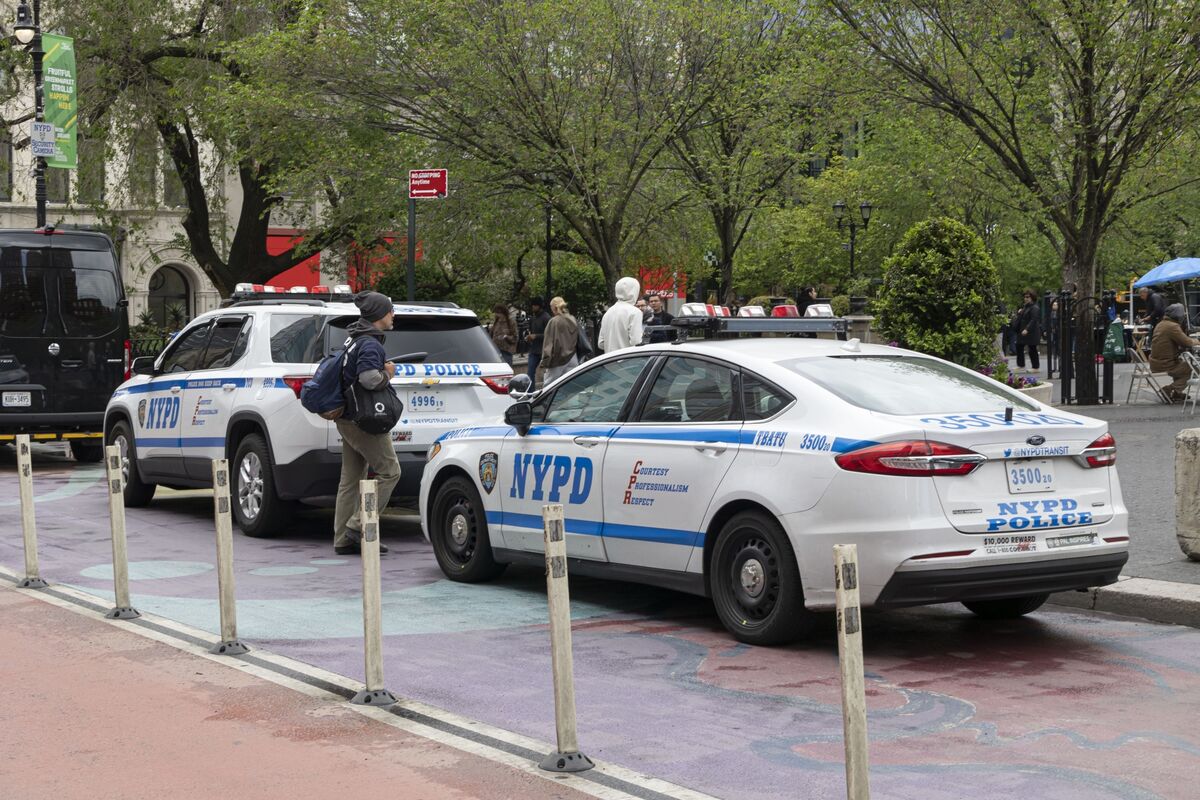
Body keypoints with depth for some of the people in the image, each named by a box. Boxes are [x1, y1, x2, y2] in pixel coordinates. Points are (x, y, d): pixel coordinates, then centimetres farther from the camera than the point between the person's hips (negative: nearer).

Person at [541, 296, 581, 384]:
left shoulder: (554, 321, -12)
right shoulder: (574, 321, 7)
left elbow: (549, 343, -12)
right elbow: (578, 341, 13)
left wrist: (545, 360, -10)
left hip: (558, 359, -6)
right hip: (572, 358, 6)